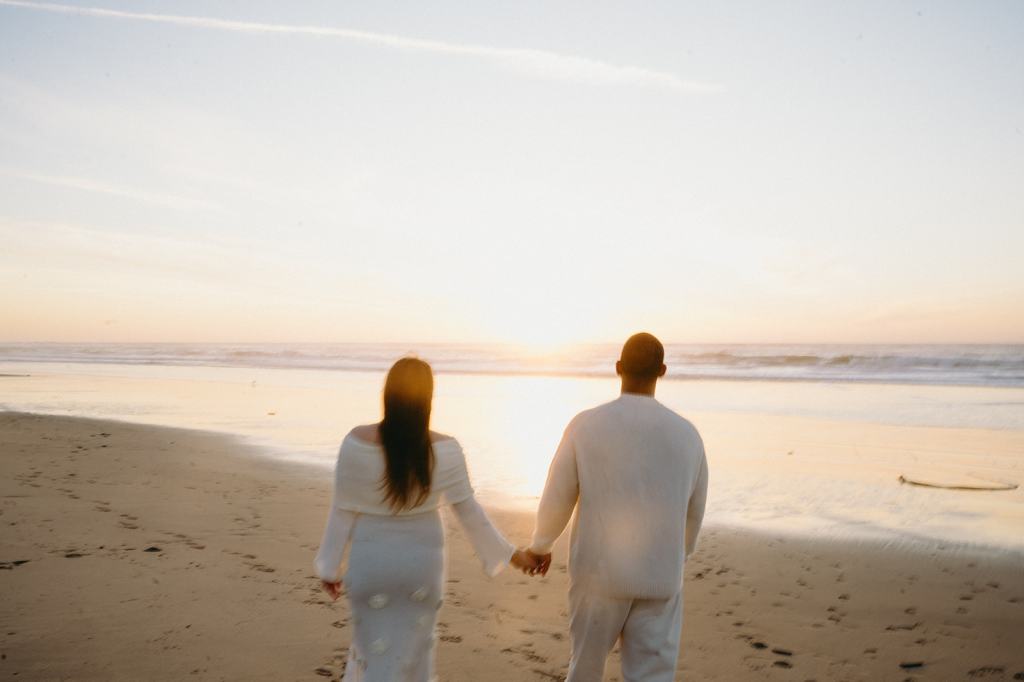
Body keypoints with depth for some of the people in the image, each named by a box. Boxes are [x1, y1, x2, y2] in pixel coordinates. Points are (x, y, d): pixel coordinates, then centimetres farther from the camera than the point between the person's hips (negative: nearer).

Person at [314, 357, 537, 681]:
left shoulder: (358, 441, -16)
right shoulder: (444, 449, -14)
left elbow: (344, 510, -9)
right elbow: (468, 511, -8)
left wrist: (331, 566, 4)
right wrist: (510, 553, 4)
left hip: (372, 562, 0)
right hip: (422, 561, 1)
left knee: (372, 646, 18)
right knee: (413, 648, 20)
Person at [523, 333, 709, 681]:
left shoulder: (585, 425, -11)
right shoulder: (687, 434, -2)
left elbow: (557, 499, -5)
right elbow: (694, 511, 12)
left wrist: (540, 546, 15)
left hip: (599, 573, -1)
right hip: (658, 579, 1)